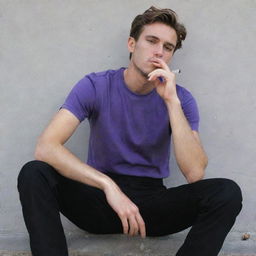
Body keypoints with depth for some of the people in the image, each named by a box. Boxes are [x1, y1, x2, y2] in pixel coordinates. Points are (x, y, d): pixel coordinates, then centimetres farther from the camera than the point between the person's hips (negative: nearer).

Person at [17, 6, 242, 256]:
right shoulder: (94, 86, -7)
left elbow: (195, 174, -18)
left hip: (153, 203, 1)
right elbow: (45, 147, -21)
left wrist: (171, 101, -23)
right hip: (101, 198, -1)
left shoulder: (180, 98, -3)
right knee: (33, 174, -27)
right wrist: (109, 186, -32)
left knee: (227, 192, -25)